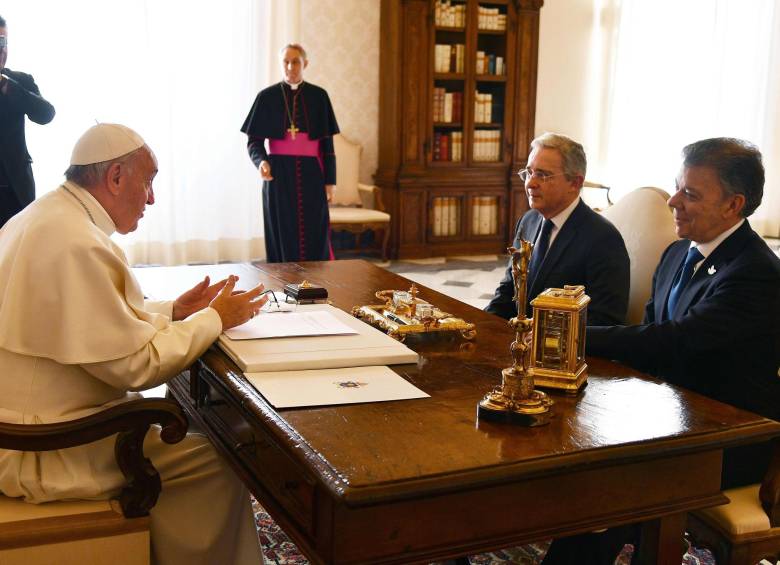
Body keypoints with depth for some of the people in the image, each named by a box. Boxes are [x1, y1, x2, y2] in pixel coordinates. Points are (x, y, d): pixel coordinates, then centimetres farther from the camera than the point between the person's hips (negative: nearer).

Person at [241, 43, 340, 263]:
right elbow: (254, 140, 1)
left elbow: (327, 142, 5)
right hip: (279, 175, -1)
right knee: (282, 237, 0)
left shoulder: (319, 96, 5)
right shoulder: (267, 96, 2)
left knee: (315, 237, -1)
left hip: (311, 174, 1)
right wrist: (261, 161, -20)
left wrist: (330, 180, -1)